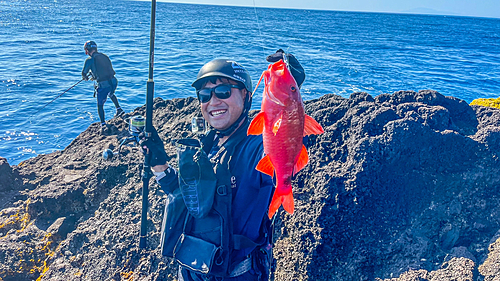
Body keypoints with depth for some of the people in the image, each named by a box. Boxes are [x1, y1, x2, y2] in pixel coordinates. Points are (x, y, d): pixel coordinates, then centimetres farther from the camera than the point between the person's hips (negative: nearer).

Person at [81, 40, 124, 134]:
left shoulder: (89, 60, -3)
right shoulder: (104, 56, 14)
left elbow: (83, 73, 5)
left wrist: (86, 77, 29)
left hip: (103, 84, -6)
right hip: (113, 81, 6)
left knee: (100, 105, 9)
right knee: (111, 94, 39)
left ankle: (103, 125, 3)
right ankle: (119, 110, 40)